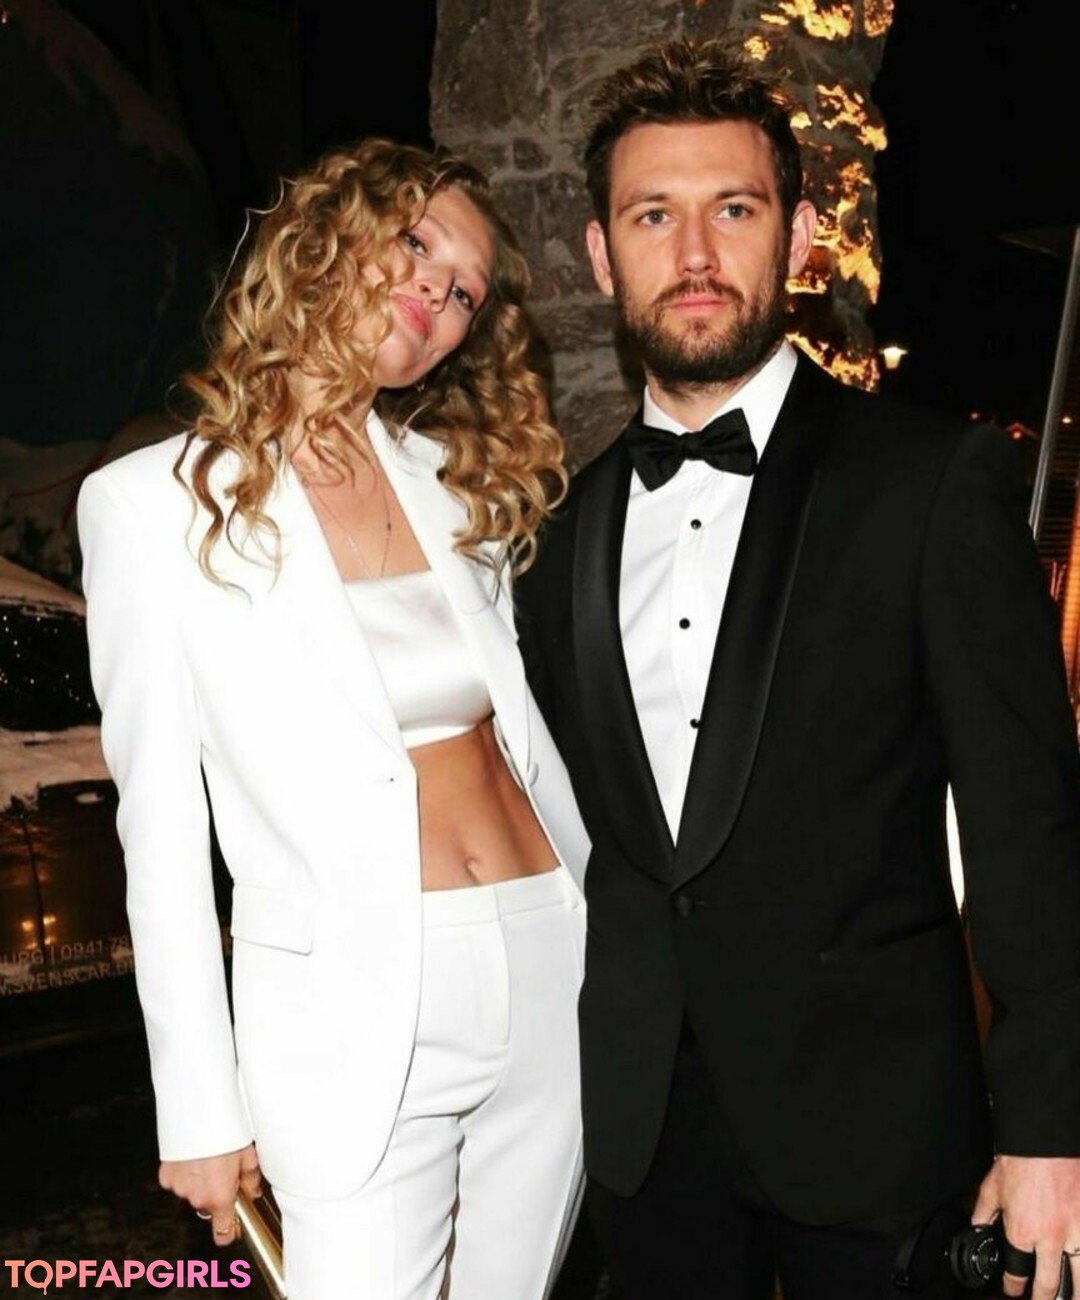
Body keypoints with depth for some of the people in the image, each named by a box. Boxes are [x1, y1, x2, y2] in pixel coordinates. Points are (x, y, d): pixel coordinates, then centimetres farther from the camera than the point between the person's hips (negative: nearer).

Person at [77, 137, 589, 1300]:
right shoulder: (156, 501, -3)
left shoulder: (458, 482, 9)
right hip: (352, 1016, -4)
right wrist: (201, 1107, -2)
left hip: (548, 976, 5)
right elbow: (161, 823, -2)